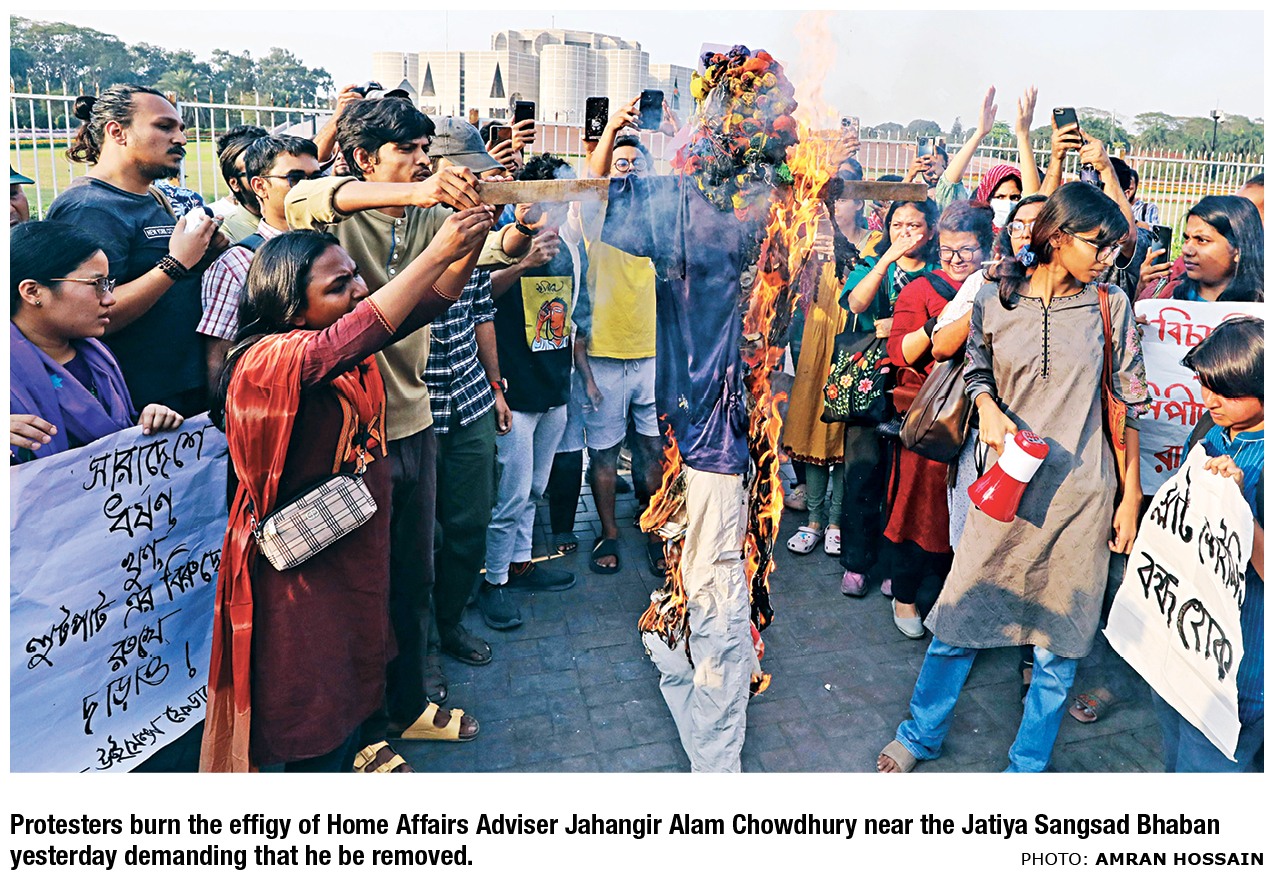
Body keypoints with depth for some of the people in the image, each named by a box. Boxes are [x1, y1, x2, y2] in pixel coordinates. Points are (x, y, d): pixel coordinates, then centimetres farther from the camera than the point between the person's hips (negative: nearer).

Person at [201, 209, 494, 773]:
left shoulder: (343, 336, 0)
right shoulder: (265, 360, -24)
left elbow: (429, 302, -2)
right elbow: (343, 345, -43)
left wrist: (470, 243, -20)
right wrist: (436, 252, -42)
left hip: (359, 544, 8)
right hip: (305, 562, -8)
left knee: (355, 665, 25)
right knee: (314, 698, 8)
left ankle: (350, 752, 47)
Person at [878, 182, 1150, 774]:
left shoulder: (1111, 307, 0)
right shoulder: (994, 302, -2)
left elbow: (1129, 404, 3)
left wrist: (1130, 498, 3)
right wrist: (987, 407, -8)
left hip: (1082, 495, 1)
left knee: (1061, 636, 10)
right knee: (959, 614, 7)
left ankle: (1028, 762, 31)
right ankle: (921, 735, 31)